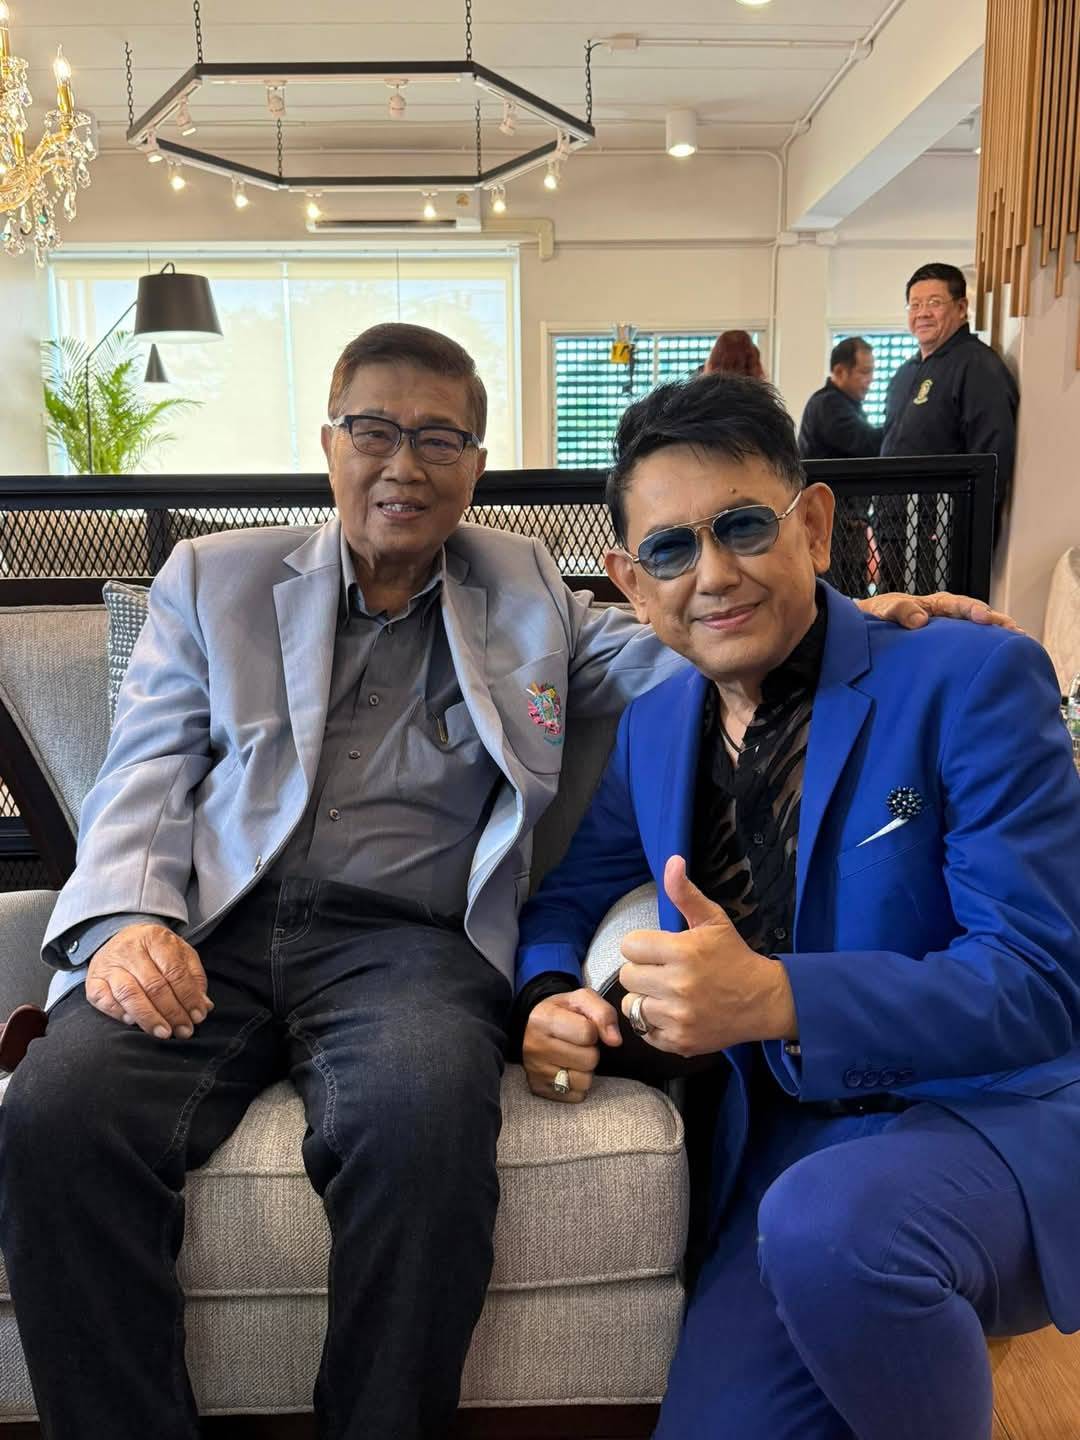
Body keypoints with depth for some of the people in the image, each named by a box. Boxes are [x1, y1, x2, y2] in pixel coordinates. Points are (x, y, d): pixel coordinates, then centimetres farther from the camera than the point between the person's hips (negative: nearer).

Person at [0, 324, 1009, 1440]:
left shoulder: (526, 589, 20)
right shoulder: (210, 576, 19)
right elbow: (146, 775, 11)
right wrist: (127, 917, -10)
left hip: (405, 938, 0)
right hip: (210, 926, 2)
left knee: (425, 1121, -34)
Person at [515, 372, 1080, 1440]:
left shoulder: (972, 680, -11)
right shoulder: (652, 731, 6)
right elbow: (567, 897, 18)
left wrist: (778, 998, -30)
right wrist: (549, 999, -7)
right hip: (785, 1142, 5)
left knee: (827, 1227, -34)